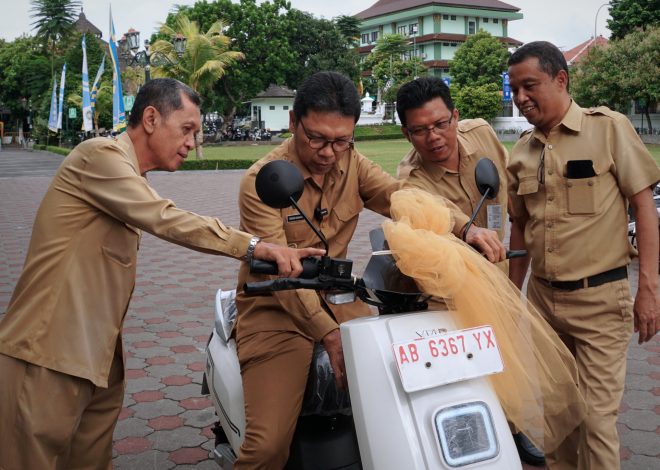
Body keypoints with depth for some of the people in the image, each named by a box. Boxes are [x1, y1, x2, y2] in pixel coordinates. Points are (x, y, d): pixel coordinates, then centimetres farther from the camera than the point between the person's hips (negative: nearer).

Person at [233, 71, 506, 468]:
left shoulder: (350, 163, 3)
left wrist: (465, 227, -26)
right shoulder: (262, 181, -15)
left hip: (337, 299, 5)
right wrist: (328, 333, -33)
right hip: (275, 311, -5)